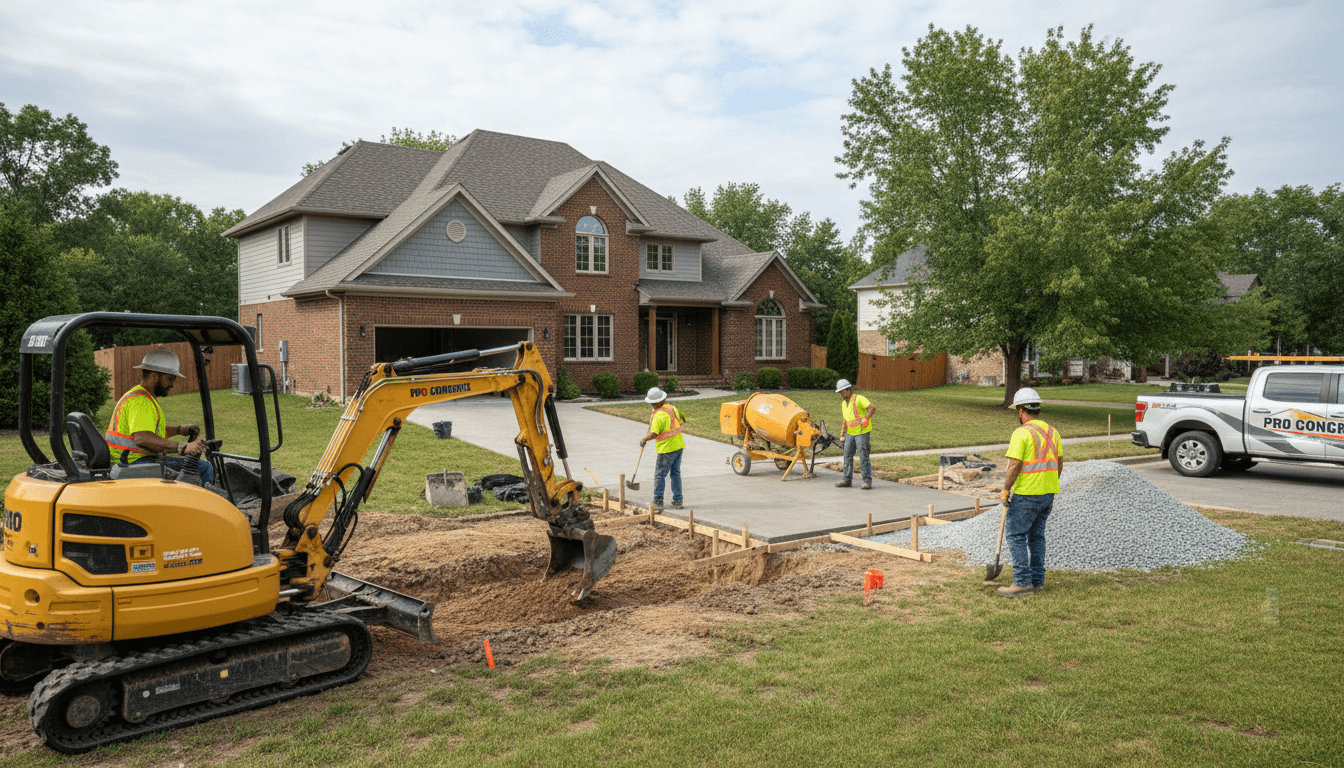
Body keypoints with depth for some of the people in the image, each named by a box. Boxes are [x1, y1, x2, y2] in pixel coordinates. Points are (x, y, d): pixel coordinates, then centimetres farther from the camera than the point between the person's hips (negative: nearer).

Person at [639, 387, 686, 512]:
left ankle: (658, 503, 2)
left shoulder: (659, 415, -20)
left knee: (660, 475, 1)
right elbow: (682, 418, 22)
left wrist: (643, 439, -11)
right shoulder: (672, 408, 4)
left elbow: (653, 434, -27)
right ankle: (677, 501, 18)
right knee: (675, 473, 15)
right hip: (679, 445, 8)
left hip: (667, 449, -8)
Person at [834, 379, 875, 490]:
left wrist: (866, 419, -28)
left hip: (862, 432, -8)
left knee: (863, 457, -7)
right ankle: (847, 480, 16)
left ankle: (867, 482, 0)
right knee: (847, 456, 8)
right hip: (850, 433, 8)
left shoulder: (859, 399, -14)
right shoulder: (844, 403, 12)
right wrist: (843, 430, 24)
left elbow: (873, 407, -25)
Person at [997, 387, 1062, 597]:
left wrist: (1005, 490, -8)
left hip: (1026, 494, -8)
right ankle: (1037, 580, 18)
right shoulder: (1052, 431, 10)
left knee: (1015, 534, -2)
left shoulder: (1021, 433, -14)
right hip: (1048, 493, 8)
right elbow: (1059, 463, 14)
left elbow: (1014, 465, -18)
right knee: (1036, 535, 15)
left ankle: (1022, 582, -5)